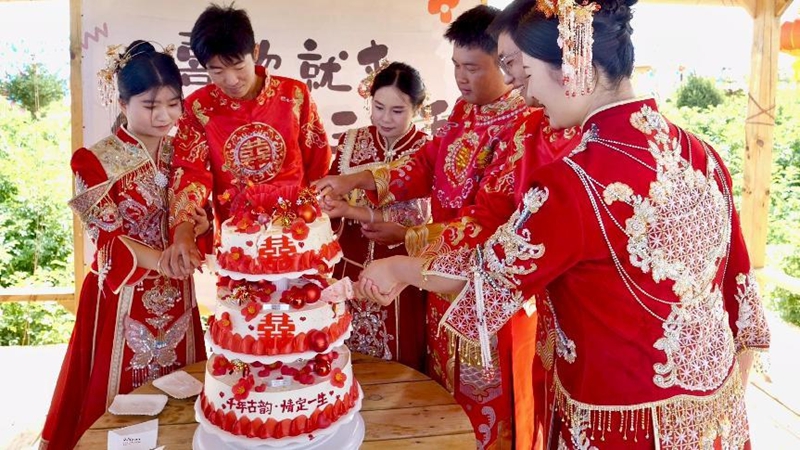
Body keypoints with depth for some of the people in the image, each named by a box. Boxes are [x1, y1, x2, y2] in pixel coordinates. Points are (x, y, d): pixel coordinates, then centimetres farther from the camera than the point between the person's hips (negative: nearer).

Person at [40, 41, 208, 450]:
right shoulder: (95, 161, -10)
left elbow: (194, 220, 6)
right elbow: (108, 242, -14)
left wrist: (199, 228, -18)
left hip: (176, 298, 4)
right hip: (123, 301, -4)